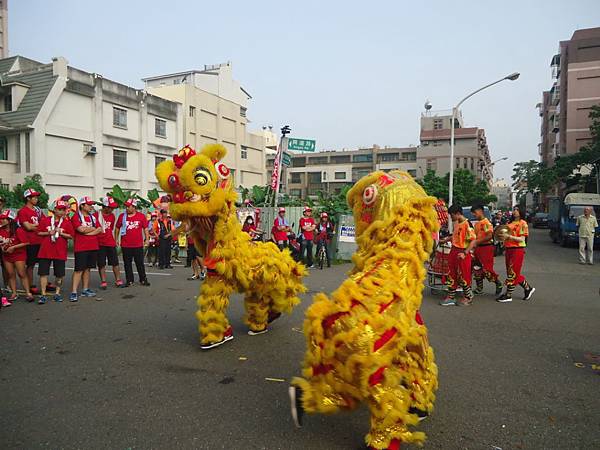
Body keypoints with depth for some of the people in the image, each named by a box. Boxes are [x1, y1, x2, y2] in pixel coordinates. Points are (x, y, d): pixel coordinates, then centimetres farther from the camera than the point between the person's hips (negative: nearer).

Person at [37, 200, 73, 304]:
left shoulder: (67, 222, 2)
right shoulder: (45, 220, 3)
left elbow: (71, 236, 1)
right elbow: (39, 233, 7)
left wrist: (60, 233, -13)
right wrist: (49, 233, -10)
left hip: (60, 252, 0)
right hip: (45, 251, 0)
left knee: (59, 274, 5)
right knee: (43, 273, 0)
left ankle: (57, 293, 21)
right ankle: (43, 295, 7)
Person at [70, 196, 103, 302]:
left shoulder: (93, 217, 14)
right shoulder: (76, 217, -4)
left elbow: (100, 230, 4)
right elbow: (81, 229, -18)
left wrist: (87, 231, -8)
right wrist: (93, 228, -2)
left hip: (93, 247, 6)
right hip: (81, 248, -6)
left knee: (87, 268, 12)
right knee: (79, 269, -7)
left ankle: (85, 290, 20)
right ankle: (74, 292, -5)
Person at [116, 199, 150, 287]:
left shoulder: (141, 216, -1)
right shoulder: (122, 216, 2)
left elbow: (145, 228, 5)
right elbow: (117, 228, 11)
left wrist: (146, 239, 1)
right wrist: (117, 239, 10)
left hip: (138, 245, -1)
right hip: (125, 245, 1)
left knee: (140, 263, 6)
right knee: (127, 264, 8)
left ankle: (143, 280, 17)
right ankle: (129, 281, 18)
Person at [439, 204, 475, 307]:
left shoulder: (467, 224, -16)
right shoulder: (455, 223, 9)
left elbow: (473, 240, -19)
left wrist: (465, 253, -23)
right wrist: (447, 239, 12)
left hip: (462, 253, -8)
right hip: (453, 251, 8)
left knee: (463, 276, 2)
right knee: (451, 275, 11)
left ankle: (468, 298, 17)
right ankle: (450, 297, 19)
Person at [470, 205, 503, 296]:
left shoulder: (486, 222, -13)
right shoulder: (477, 224, 15)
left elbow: (489, 236, -22)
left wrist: (476, 242, -22)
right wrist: (473, 243, 6)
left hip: (486, 248, -9)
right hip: (478, 248, 9)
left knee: (487, 269, -7)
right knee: (477, 269, 11)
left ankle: (498, 284, 16)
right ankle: (479, 289, 21)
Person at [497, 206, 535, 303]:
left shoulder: (523, 223, -5)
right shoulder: (510, 223, 15)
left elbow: (522, 239, -12)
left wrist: (509, 236, -23)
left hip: (517, 250, -7)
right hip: (508, 249, 7)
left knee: (512, 273, -4)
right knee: (515, 273, 13)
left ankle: (508, 295, 1)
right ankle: (528, 288, 29)